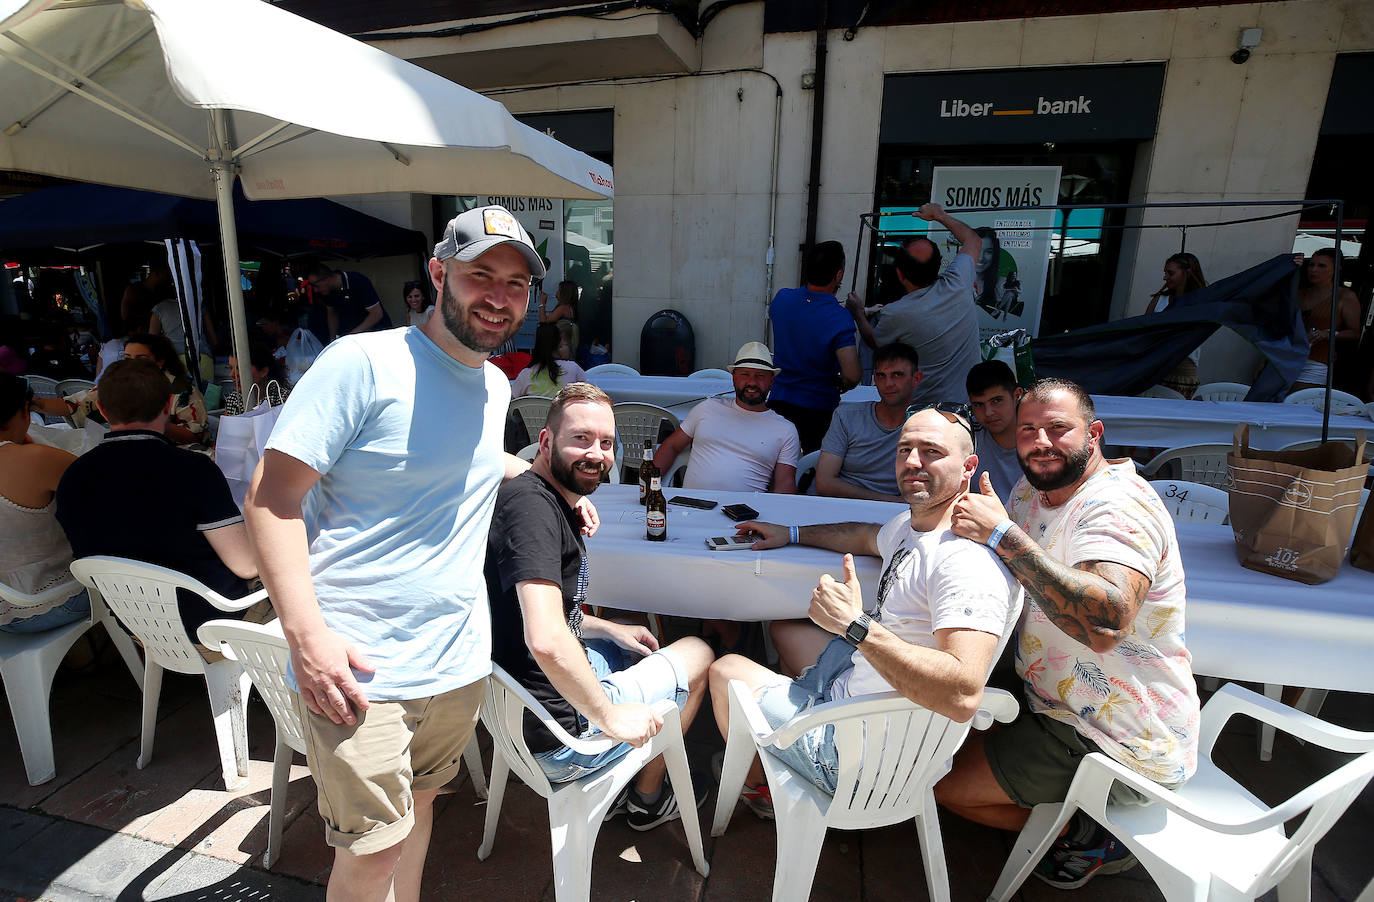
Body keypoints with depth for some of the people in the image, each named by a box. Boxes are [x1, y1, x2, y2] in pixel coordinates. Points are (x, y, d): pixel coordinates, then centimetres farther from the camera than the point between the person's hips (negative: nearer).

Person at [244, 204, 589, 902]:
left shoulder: (497, 387, 8)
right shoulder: (362, 362, -15)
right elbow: (271, 496, -15)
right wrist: (307, 633, -23)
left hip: (459, 661, 7)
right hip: (359, 668, -6)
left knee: (419, 801, 24)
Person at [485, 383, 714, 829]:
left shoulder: (551, 502, 6)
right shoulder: (531, 504, -26)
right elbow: (547, 639, -36)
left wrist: (609, 629, 10)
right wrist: (608, 716, -23)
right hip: (558, 739, -9)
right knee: (698, 653, 11)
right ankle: (647, 799, 32)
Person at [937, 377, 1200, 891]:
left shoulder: (1118, 507, -25)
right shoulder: (1033, 490, 2)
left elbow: (1105, 625, -42)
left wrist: (1001, 534, -39)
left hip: (1121, 745, -9)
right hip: (1053, 698, 9)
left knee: (938, 779, -5)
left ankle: (1090, 837, 14)